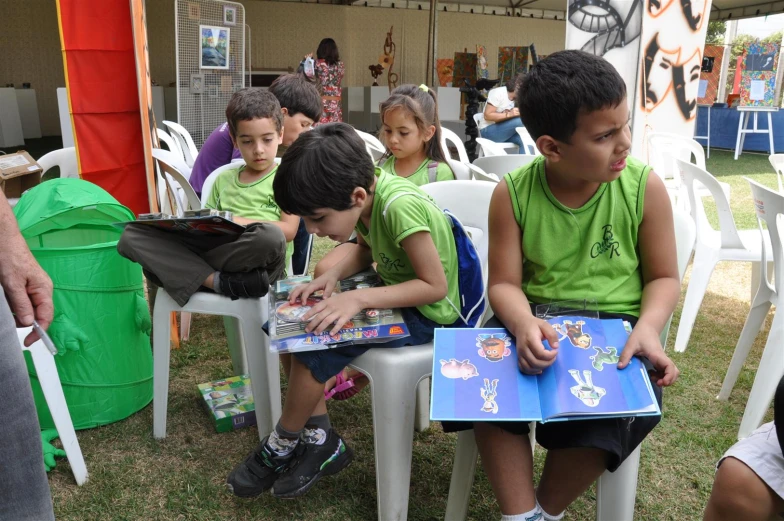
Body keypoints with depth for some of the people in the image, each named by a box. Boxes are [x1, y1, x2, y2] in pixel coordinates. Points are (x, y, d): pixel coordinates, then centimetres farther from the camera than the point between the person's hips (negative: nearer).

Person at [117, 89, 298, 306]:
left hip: (255, 263, -5)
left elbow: (288, 230, -3)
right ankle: (219, 282, -27)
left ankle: (187, 269, -20)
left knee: (269, 236, -40)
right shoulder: (223, 178, 24)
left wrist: (236, 221, -13)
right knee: (133, 235, -12)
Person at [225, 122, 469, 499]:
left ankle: (280, 448, 6)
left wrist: (358, 299, -31)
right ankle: (319, 437, 10)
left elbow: (436, 286, -26)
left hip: (426, 312, -8)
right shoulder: (365, 190, -8)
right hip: (392, 290, 9)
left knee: (312, 349, -21)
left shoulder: (399, 206, -31)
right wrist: (331, 276, -7)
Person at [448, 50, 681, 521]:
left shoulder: (645, 186, -8)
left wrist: (648, 328, -20)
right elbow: (505, 283, -5)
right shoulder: (513, 193, -8)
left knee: (604, 409, -27)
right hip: (536, 322, 1)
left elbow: (664, 278, 1)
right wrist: (523, 324, -28)